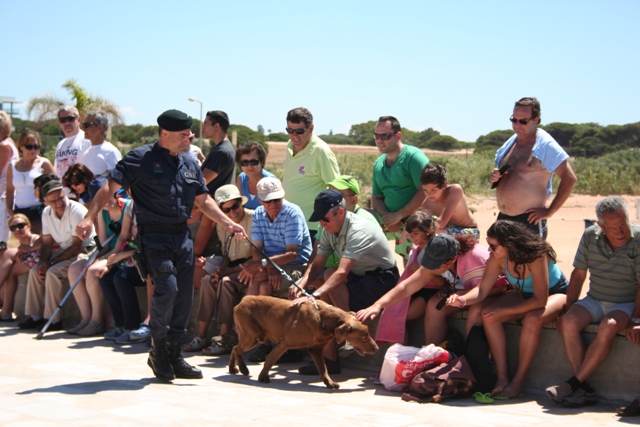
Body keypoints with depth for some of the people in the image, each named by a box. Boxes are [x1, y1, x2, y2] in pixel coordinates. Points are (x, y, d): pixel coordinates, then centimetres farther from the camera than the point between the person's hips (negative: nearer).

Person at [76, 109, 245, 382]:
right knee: (167, 288, -19)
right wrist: (90, 217, -21)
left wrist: (228, 223, 8)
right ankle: (158, 349, 2)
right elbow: (111, 186, -10)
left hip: (182, 236, 7)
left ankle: (173, 355, 17)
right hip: (154, 236, -6)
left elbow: (203, 200, 19)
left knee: (184, 296, 5)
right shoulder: (141, 158, -5)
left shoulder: (189, 163, 14)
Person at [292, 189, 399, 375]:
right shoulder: (330, 231, 0)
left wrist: (314, 295, -48)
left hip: (382, 280, -8)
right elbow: (316, 265, -1)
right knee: (322, 300, -15)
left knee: (330, 276, -29)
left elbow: (342, 273, -38)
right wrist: (301, 285, -22)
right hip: (359, 277, 8)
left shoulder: (358, 230, -27)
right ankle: (328, 358, -11)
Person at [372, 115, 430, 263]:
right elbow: (376, 197, 13)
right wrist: (387, 217, -8)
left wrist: (399, 215, -18)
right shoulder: (378, 164, 11)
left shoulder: (414, 156, -12)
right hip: (390, 219, 7)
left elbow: (425, 192, -19)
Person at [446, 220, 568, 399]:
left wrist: (504, 312, -35)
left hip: (556, 293, -6)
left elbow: (540, 300, -33)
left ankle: (518, 380, -22)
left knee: (532, 319, -37)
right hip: (524, 294, 6)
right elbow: (482, 289, -14)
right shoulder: (498, 258, -17)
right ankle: (501, 377, -16)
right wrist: (463, 300, -35)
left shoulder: (536, 256, -34)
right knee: (488, 314, -20)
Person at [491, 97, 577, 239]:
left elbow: (569, 179, -13)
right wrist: (494, 177, 1)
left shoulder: (546, 145, -8)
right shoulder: (509, 143, 13)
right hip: (503, 219, 7)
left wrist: (549, 211, -12)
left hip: (529, 221, -7)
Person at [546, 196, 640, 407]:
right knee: (569, 322, -26)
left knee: (608, 326, -35)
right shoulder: (590, 236, -2)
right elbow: (578, 274, 5)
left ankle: (574, 383, -28)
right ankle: (585, 389, -28)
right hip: (595, 301, 4)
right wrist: (568, 310, 0)